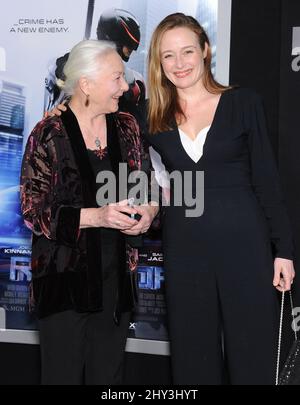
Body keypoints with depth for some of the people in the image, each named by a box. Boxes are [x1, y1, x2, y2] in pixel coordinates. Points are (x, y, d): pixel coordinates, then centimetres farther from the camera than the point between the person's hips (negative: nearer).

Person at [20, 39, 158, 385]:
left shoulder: (126, 127, 7)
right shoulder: (49, 135, -8)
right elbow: (33, 210, -10)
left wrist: (148, 211, -6)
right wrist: (95, 216, -21)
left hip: (117, 277, 5)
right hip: (65, 281, -4)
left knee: (109, 375, 12)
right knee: (64, 374, 5)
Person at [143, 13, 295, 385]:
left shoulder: (243, 103, 0)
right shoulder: (154, 117, 6)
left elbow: (265, 178, -1)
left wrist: (283, 249, -3)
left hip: (244, 242, -2)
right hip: (183, 247, 2)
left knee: (252, 355, 5)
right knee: (193, 357, 11)